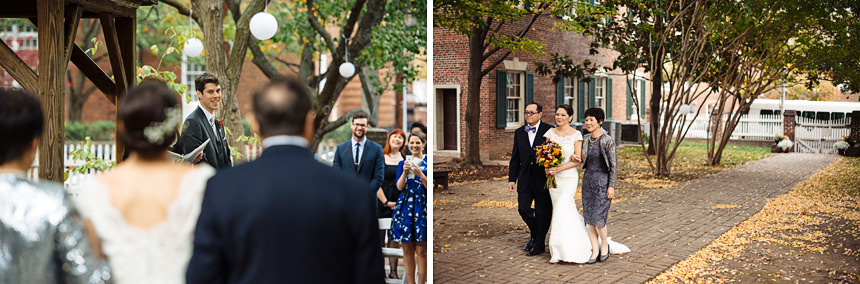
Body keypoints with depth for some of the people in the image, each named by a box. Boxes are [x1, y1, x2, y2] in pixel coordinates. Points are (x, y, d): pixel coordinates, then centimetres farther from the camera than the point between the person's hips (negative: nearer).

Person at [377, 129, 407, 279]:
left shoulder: (405, 159, 10)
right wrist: (386, 202, -9)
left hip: (398, 203, 3)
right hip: (381, 201, -3)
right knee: (380, 236, -1)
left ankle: (393, 271, 9)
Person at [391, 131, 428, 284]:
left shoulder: (428, 162, 3)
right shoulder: (403, 163, 13)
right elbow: (400, 187, 2)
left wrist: (420, 174, -17)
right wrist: (405, 172, -13)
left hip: (422, 207, -3)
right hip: (405, 207, 3)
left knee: (421, 251, -5)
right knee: (407, 250, 4)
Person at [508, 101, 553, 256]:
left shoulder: (549, 131, -4)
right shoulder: (519, 132, 10)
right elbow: (515, 158, 11)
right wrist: (512, 178, 6)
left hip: (543, 178, -4)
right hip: (525, 179, 4)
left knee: (542, 212, 3)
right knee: (523, 208, 1)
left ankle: (539, 244, 17)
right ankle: (534, 234, 27)